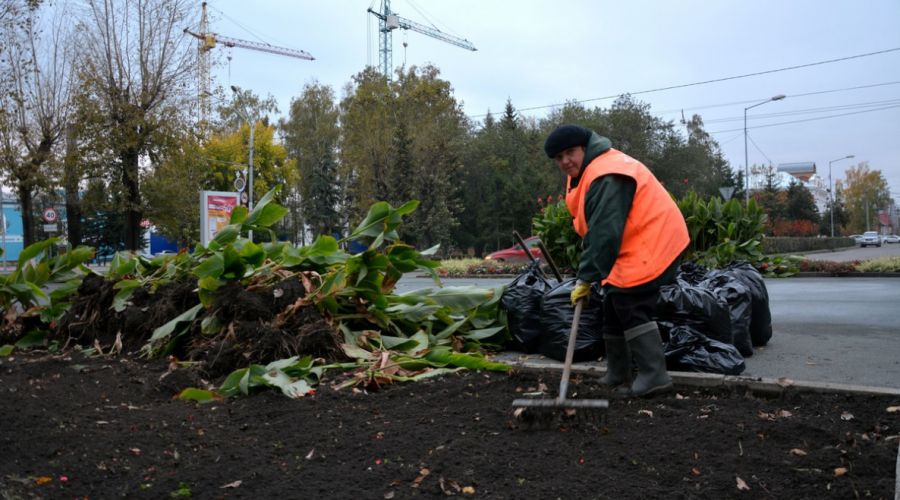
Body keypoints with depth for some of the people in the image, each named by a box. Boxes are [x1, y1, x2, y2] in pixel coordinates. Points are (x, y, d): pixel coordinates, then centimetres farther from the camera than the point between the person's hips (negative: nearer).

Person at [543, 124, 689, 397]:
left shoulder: (607, 177, -23)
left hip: (651, 246, -11)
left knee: (633, 308, -12)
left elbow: (604, 234, -27)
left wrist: (586, 278, -22)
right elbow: (594, 229, 16)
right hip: (631, 248, 11)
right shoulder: (585, 172, 11)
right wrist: (588, 272, 8)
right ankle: (617, 375, 24)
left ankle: (654, 375, -4)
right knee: (615, 306, 13)